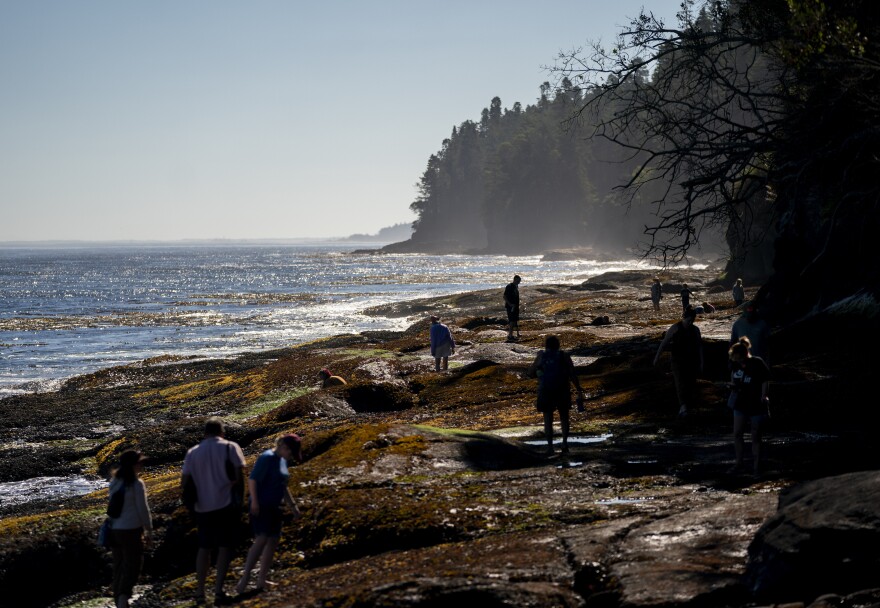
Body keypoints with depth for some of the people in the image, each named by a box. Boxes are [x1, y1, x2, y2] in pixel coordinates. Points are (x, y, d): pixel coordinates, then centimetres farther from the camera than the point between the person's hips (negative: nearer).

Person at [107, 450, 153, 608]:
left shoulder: (114, 482, 6)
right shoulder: (137, 484, -13)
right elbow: (143, 510, -10)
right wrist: (149, 531, -1)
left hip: (114, 529, 6)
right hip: (131, 530, -6)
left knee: (118, 566, 14)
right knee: (132, 566, -1)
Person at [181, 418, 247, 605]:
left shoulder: (193, 452, 6)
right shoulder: (230, 447, -3)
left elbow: (183, 483, 3)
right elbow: (240, 476, -12)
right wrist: (231, 484, 7)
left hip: (203, 507, 3)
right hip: (225, 505, -3)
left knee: (204, 548, 16)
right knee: (225, 547, 4)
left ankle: (200, 592, 16)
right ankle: (218, 591, -4)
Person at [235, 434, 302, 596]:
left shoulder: (282, 461, 15)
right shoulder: (267, 458, -13)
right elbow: (252, 479, -19)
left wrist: (292, 505, 23)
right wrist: (254, 502, -26)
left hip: (274, 507, 9)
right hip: (261, 507, -9)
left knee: (273, 542, 7)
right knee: (262, 539, -19)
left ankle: (261, 581, 11)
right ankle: (244, 580, -22)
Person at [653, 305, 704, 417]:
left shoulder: (695, 330, 5)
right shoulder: (675, 328, -8)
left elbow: (699, 347, 10)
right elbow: (664, 342, -5)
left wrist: (701, 363, 7)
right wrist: (657, 356, -5)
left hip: (691, 361, 4)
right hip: (678, 361, -4)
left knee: (691, 383, 7)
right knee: (680, 382, -17)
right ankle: (683, 406, -29)